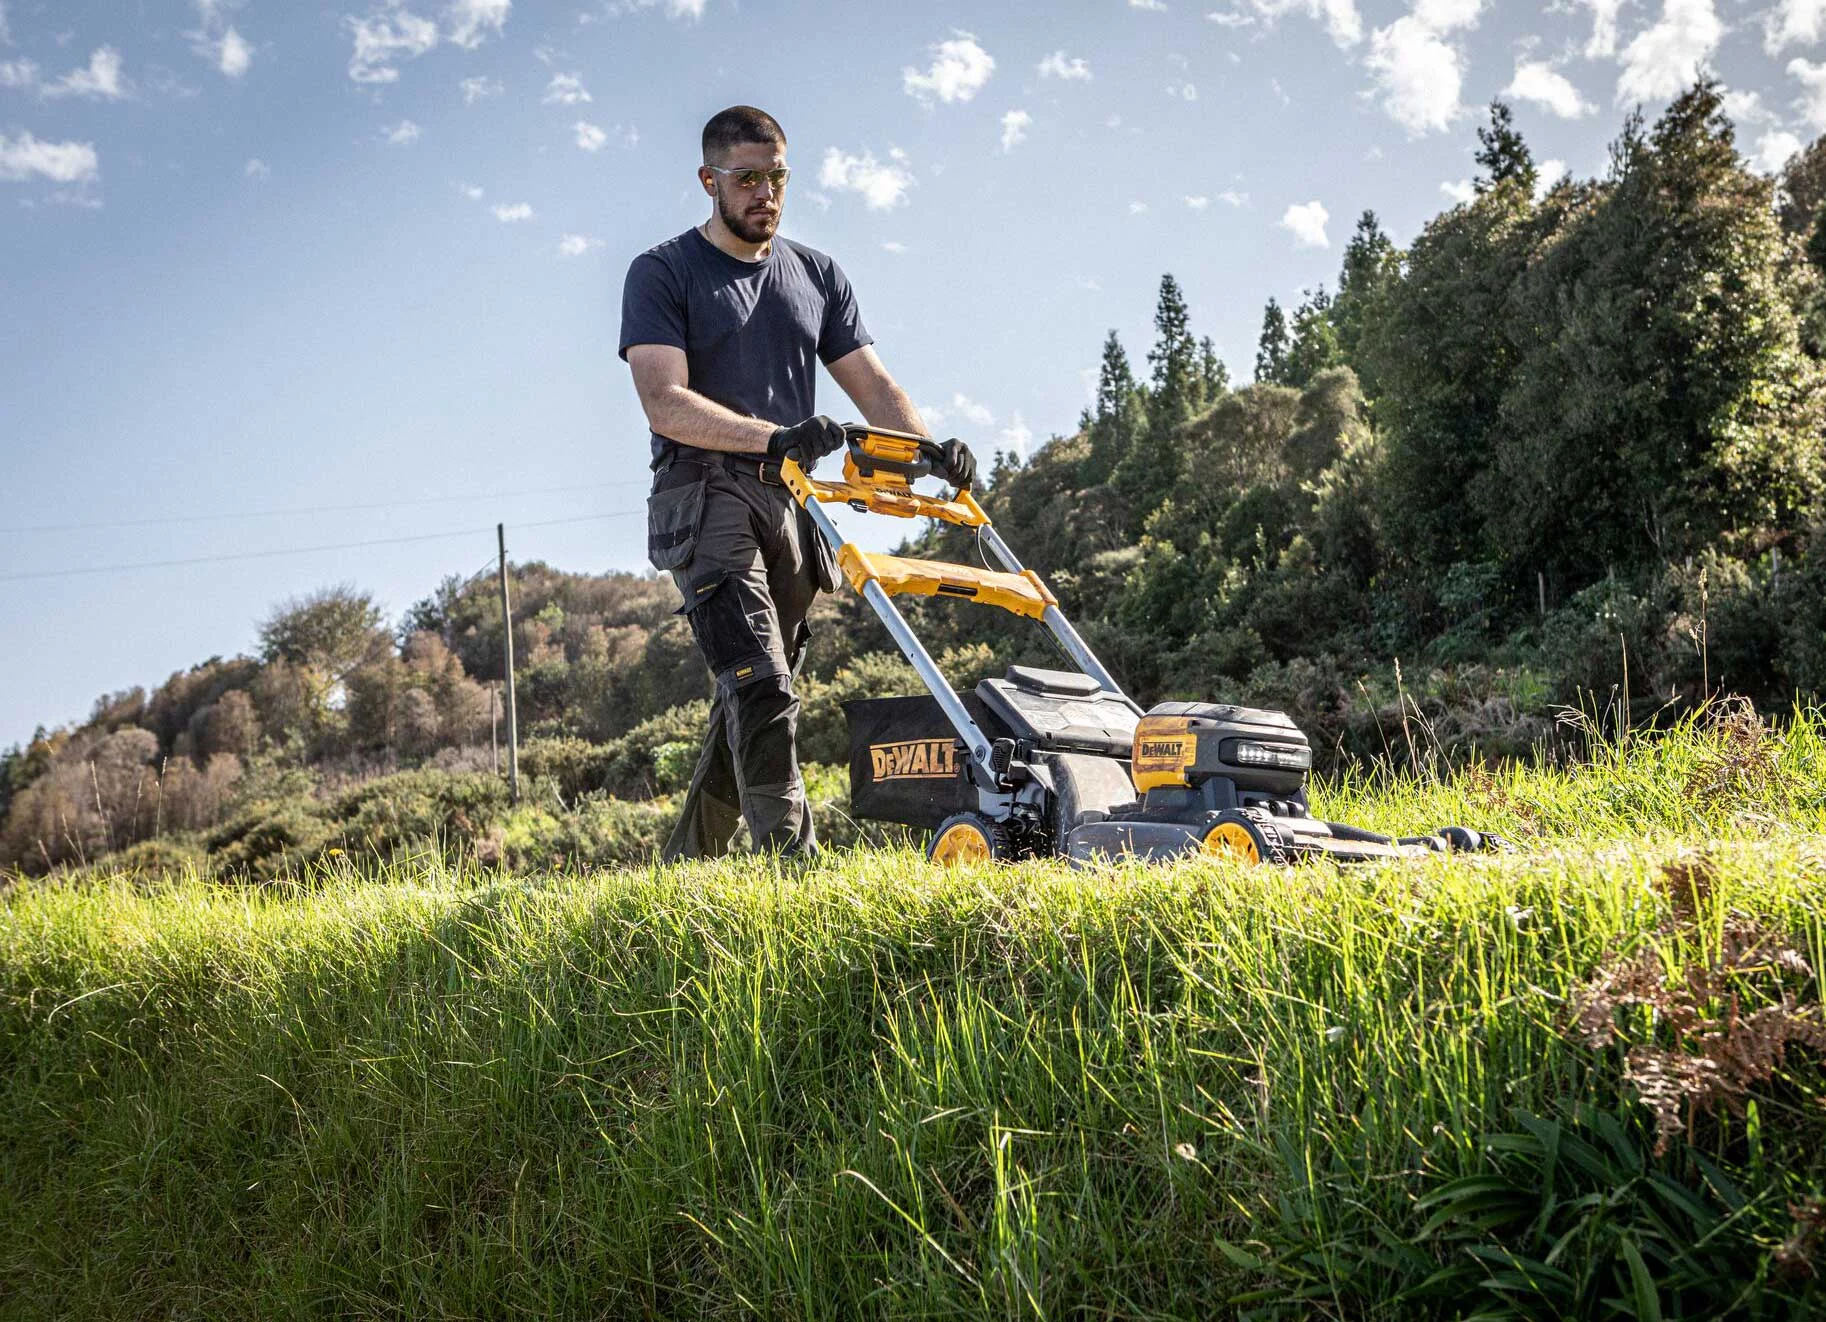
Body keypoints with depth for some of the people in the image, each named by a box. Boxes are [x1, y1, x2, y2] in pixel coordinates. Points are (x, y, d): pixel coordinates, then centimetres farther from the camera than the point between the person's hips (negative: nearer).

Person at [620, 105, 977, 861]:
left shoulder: (817, 276, 18)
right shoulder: (662, 274, 1)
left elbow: (873, 386, 13)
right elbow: (665, 402, -12)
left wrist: (931, 448, -8)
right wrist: (772, 437, -27)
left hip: (791, 506, 5)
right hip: (707, 499, -5)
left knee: (750, 702, 8)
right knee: (761, 688, -19)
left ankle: (686, 866, 21)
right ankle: (791, 858, -23)